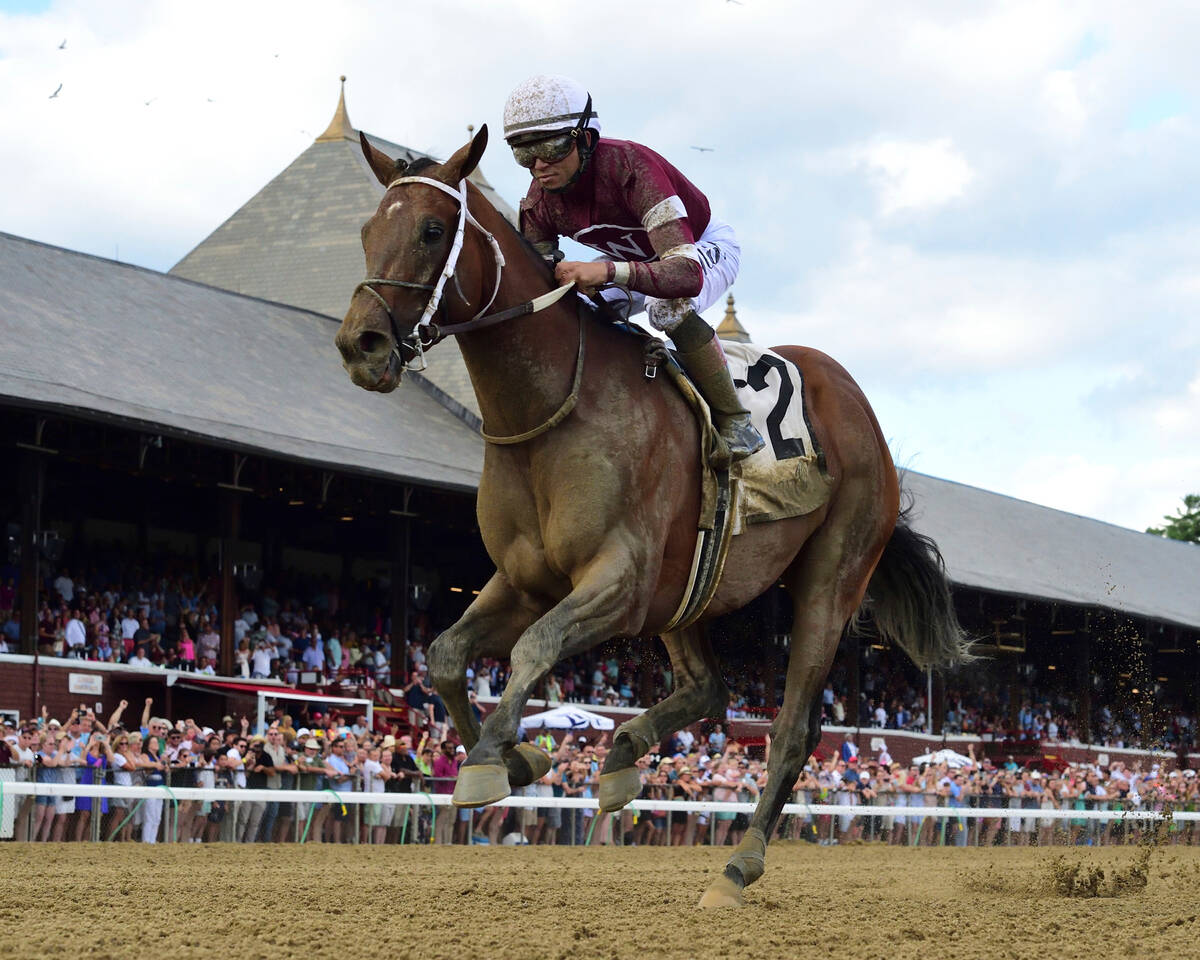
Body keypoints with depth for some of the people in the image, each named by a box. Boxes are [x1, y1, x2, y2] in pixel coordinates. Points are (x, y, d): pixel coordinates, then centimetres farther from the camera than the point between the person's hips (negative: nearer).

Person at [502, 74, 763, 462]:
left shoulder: (631, 166, -40)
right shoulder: (538, 204, -20)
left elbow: (687, 274, -50)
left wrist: (607, 271, -66)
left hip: (705, 246, -6)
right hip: (637, 259, 6)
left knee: (668, 307, -38)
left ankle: (734, 422, -20)